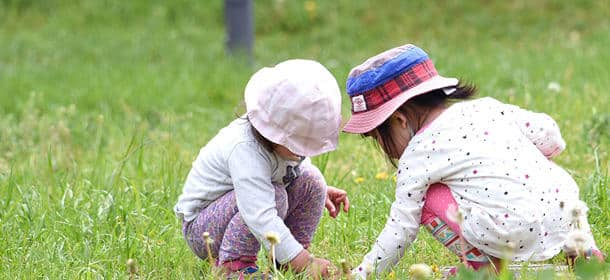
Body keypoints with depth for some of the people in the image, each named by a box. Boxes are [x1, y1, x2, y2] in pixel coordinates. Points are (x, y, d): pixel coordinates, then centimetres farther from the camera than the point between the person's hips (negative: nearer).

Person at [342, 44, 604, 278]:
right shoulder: (485, 107, 17)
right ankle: (582, 245, 30)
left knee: (428, 199, 5)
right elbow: (545, 131, 14)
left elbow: (402, 228, 5)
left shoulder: (416, 156, 2)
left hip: (515, 232, -7)